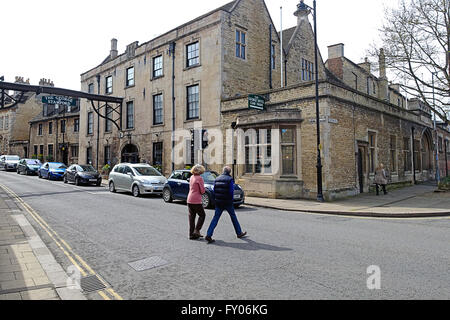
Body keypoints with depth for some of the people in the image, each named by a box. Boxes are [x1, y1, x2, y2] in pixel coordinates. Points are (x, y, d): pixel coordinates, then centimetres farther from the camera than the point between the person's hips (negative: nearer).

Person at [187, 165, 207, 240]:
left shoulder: (192, 177, 11)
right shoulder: (199, 178, -12)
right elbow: (202, 191, -13)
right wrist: (203, 192, 7)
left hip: (189, 200, 7)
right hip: (196, 200, -7)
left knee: (191, 217, 11)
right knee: (202, 215, 8)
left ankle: (191, 234, 15)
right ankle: (196, 230, 0)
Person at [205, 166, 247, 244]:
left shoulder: (217, 179, 7)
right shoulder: (230, 179, -9)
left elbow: (214, 191, 8)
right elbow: (231, 191, -13)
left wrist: (216, 200, 14)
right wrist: (231, 200, 3)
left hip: (218, 202, 4)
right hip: (228, 202, -4)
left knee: (215, 218, 2)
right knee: (233, 217, 13)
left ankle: (209, 235, -7)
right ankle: (239, 233, 25)